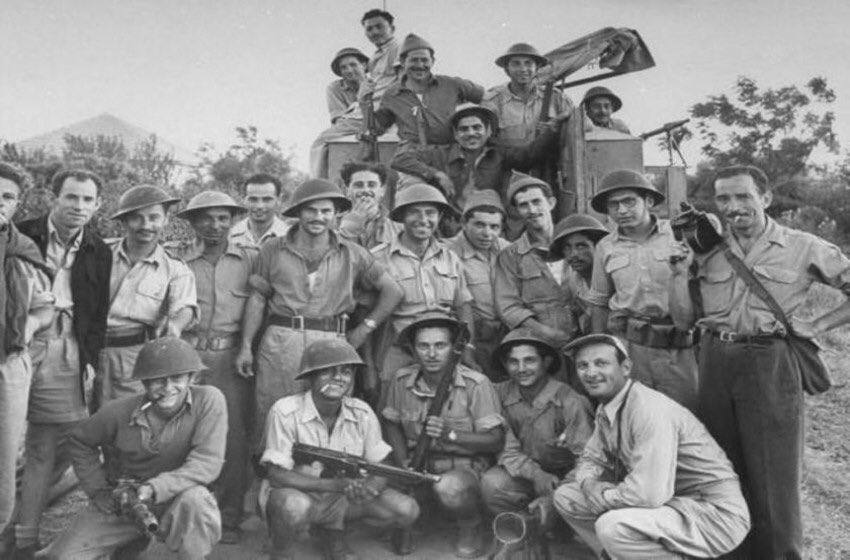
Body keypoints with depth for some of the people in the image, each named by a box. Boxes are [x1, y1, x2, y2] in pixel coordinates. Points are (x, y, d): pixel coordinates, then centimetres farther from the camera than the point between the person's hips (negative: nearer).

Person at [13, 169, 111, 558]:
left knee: (47, 451, 4)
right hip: (18, 345, -1)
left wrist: (90, 360, 2)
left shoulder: (99, 252, 11)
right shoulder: (22, 235, 5)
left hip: (67, 354, 2)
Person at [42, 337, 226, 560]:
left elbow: (207, 462, -24)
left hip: (173, 500, -3)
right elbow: (80, 442, 8)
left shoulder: (208, 401, -19)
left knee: (194, 499, -36)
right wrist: (97, 489, 0)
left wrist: (154, 488, -32)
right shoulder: (120, 412, -11)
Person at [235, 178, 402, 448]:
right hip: (280, 342, 0)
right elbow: (257, 299, 9)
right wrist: (245, 346, 3)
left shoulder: (353, 254, 8)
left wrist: (364, 328, 4)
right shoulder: (273, 250, 8)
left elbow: (393, 291, 11)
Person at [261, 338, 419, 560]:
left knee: (407, 510, -12)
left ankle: (333, 531, 13)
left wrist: (369, 488, -29)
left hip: (343, 499, 5)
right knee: (294, 506, -40)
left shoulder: (362, 413, -7)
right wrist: (334, 484, -34)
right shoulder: (285, 412, -20)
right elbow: (276, 475, -22)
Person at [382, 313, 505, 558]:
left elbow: (496, 441, -14)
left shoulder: (476, 384, -16)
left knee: (450, 489, -37)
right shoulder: (401, 380, -4)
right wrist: (404, 463, -5)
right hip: (419, 463, 5)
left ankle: (470, 526, 1)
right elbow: (392, 424, 11)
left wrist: (451, 435, -28)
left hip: (467, 464, -4)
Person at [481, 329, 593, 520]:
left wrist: (555, 497, -26)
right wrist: (536, 474, -24)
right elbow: (507, 450, -6)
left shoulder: (570, 402, -17)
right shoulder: (500, 394, -8)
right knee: (491, 483, -26)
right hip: (525, 474, 3)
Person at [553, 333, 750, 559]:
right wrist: (589, 485, -10)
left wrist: (602, 497, -15)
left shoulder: (651, 410, -25)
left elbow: (650, 493, -31)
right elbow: (591, 459, 13)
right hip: (672, 503, 9)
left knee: (612, 525, -32)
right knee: (565, 496, 2)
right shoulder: (605, 409, 3)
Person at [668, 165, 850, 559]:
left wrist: (818, 325, -5)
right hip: (715, 363, 4)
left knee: (773, 476, 3)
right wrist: (680, 265, -3)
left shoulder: (802, 248, -1)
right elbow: (684, 318, 5)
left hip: (771, 366, -4)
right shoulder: (709, 249, 8)